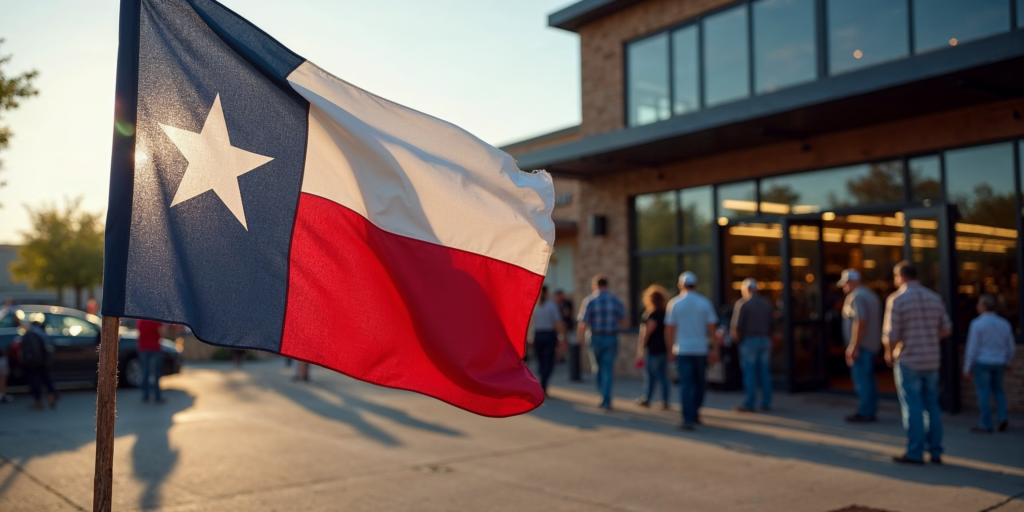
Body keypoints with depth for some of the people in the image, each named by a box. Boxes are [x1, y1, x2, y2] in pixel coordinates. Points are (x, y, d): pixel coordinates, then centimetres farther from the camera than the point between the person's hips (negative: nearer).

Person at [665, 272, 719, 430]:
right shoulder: (705, 302, 1)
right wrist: (715, 348, 2)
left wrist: (672, 348, 10)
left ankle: (688, 419, -7)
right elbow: (712, 328, -3)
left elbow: (669, 330, -2)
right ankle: (695, 412, 21)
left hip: (682, 350, -1)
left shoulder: (674, 303, -1)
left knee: (685, 384, -2)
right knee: (700, 383, 18)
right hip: (700, 349, 1)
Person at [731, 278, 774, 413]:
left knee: (749, 373, -1)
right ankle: (766, 403, 12)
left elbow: (736, 327, -11)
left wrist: (737, 337, 5)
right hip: (765, 340, 6)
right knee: (765, 372, 9)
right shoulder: (766, 303, 11)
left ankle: (749, 403, 0)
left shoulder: (742, 303, -8)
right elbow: (772, 322, 10)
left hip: (749, 340, -5)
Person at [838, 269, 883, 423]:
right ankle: (871, 411, 18)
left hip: (861, 346, -10)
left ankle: (864, 413, -1)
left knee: (861, 379, -5)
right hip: (873, 345, 10)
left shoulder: (856, 297, -15)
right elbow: (876, 321, 20)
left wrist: (854, 347, -22)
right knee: (869, 378, 13)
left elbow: (860, 322, -23)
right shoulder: (871, 295, 17)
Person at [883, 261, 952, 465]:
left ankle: (915, 453, 3)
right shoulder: (934, 298, 6)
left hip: (908, 360, -5)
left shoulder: (896, 299, -11)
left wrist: (889, 354, 3)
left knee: (912, 407, 0)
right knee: (932, 406, 13)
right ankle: (935, 452, 18)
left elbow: (891, 335, -14)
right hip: (931, 361, 5)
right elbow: (947, 329, 9)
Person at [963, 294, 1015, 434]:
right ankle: (1002, 418, 8)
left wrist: (967, 368, -7)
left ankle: (985, 425, 3)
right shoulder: (1004, 324, 3)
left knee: (983, 393, 0)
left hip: (982, 363, -5)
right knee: (997, 389, 22)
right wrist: (1008, 363, 26)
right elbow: (1010, 347, 11)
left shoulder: (977, 324, -13)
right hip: (998, 363, 5)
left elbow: (972, 348, -13)